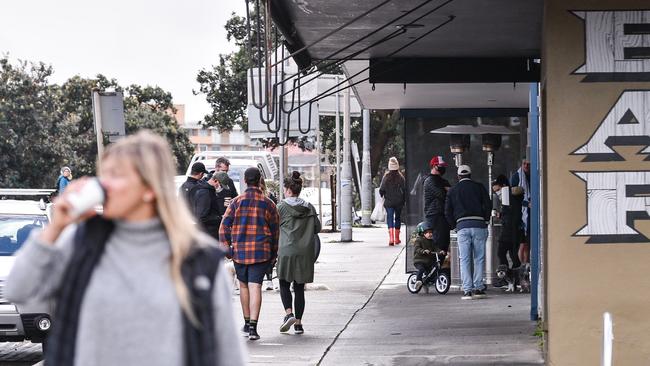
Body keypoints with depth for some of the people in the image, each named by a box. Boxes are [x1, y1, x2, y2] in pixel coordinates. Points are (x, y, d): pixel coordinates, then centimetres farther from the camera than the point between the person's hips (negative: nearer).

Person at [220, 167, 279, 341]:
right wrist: (273, 254, 16)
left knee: (243, 285, 17)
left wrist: (225, 248, 4)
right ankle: (252, 327, -14)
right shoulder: (268, 204, 2)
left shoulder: (236, 201, -1)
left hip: (239, 250, 1)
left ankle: (247, 323, 26)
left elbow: (224, 226, -3)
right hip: (261, 252, -1)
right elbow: (275, 230, 7)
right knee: (255, 287, -5)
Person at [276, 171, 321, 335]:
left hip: (287, 252, -3)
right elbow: (317, 228, 8)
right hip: (305, 253, 3)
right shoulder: (309, 208, 5)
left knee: (284, 285, 10)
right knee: (299, 288, 9)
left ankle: (289, 314, -11)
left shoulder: (282, 207, -6)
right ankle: (298, 323, 8)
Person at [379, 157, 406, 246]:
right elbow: (404, 190, -2)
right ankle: (396, 238, 20)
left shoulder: (386, 177, -8)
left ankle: (391, 238, -18)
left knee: (390, 218, -1)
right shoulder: (401, 177, -5)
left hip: (389, 202, -1)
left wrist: (382, 196, 14)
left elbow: (381, 189, -5)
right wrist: (404, 201, 9)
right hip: (399, 202, 1)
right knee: (398, 218, 15)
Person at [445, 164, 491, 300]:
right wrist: (486, 220, 15)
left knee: (464, 259, 0)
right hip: (479, 225, 0)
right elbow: (488, 205, 3)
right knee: (479, 258, 5)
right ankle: (478, 288, 2)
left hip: (462, 225, 0)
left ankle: (467, 290, -8)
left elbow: (447, 211, 10)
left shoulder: (453, 190, 12)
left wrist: (454, 226, 18)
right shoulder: (479, 187, 9)